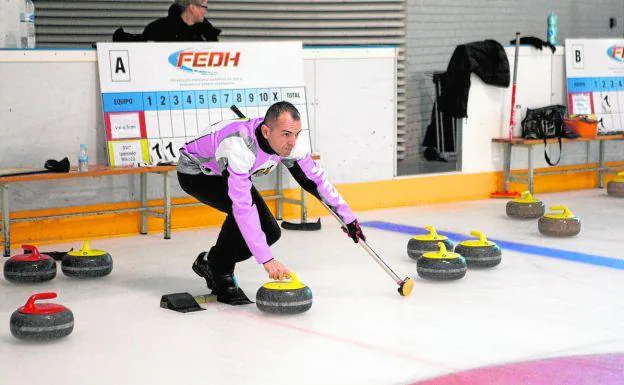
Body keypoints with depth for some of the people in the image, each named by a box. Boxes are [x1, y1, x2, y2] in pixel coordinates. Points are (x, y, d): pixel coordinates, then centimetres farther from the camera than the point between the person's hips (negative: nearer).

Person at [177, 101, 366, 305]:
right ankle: (220, 273, -11)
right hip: (195, 171, -7)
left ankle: (211, 263, 15)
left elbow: (316, 177, -5)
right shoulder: (239, 146, -43)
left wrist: (348, 217, 1)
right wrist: (267, 259, -48)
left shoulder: (287, 141, -22)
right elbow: (242, 206, -46)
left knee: (270, 232, -5)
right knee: (241, 209, -33)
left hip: (224, 172, 7)